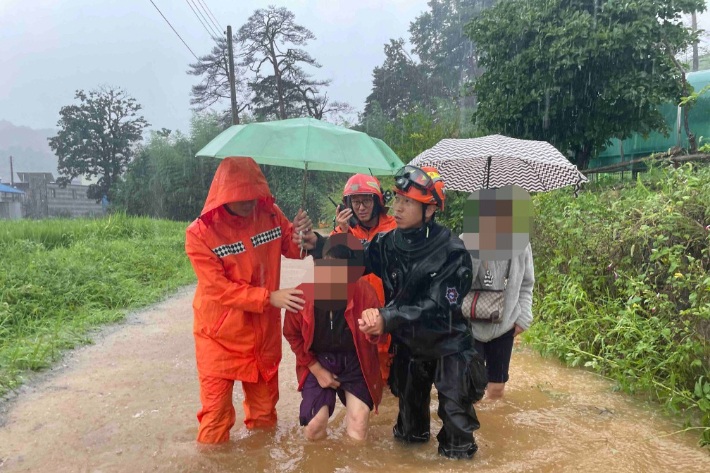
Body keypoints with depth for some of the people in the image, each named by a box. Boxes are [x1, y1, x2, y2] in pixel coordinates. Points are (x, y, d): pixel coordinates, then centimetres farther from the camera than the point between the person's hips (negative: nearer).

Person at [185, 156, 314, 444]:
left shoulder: (269, 214, -7)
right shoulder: (200, 233, -17)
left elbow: (291, 248, 7)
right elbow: (219, 289, -20)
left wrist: (304, 236, -17)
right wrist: (270, 297, -28)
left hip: (263, 332, 4)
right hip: (221, 336, -4)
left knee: (264, 411, 21)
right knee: (216, 414, 5)